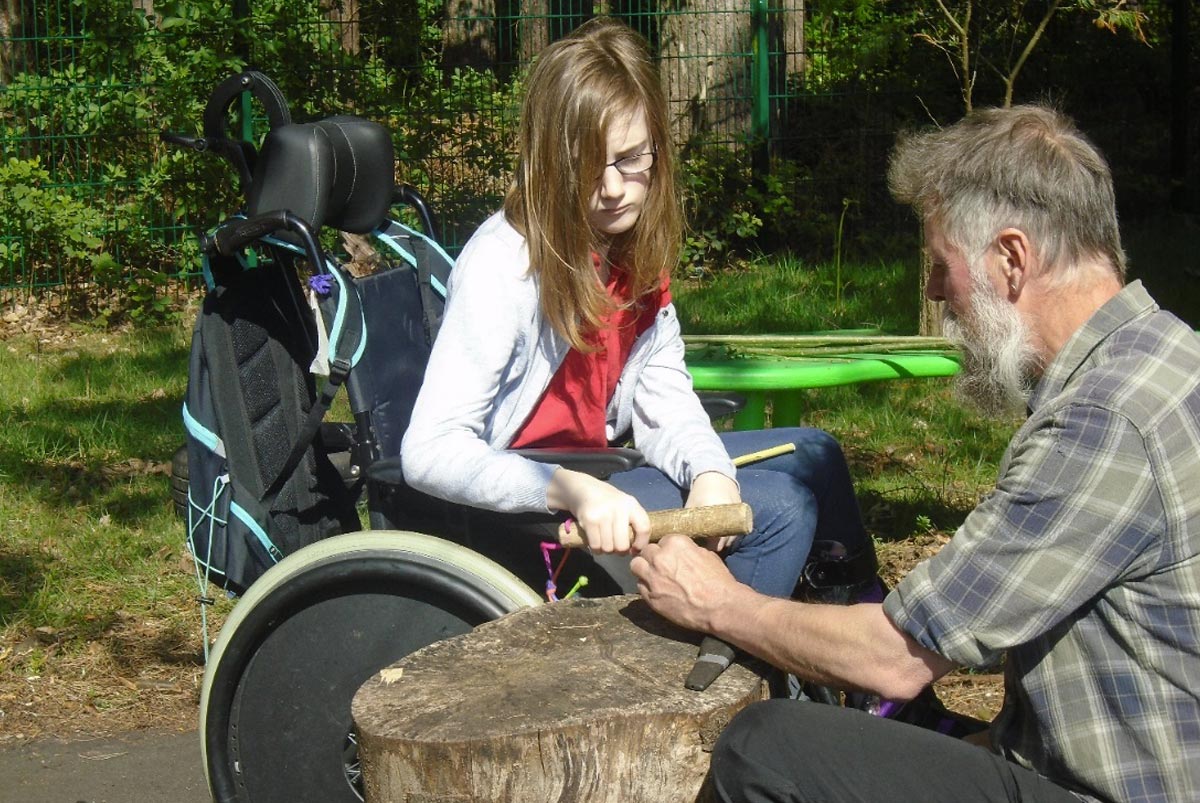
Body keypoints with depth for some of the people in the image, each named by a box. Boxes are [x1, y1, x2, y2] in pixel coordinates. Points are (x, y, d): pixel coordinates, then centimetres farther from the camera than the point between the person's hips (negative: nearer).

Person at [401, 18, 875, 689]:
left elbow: (665, 396, -3)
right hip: (521, 503, -9)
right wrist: (573, 491, -46)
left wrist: (710, 470, -24)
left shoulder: (635, 245, -1)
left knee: (813, 456, 13)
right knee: (778, 508, -20)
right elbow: (429, 450, -33)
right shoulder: (504, 263, -25)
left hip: (601, 462, 9)